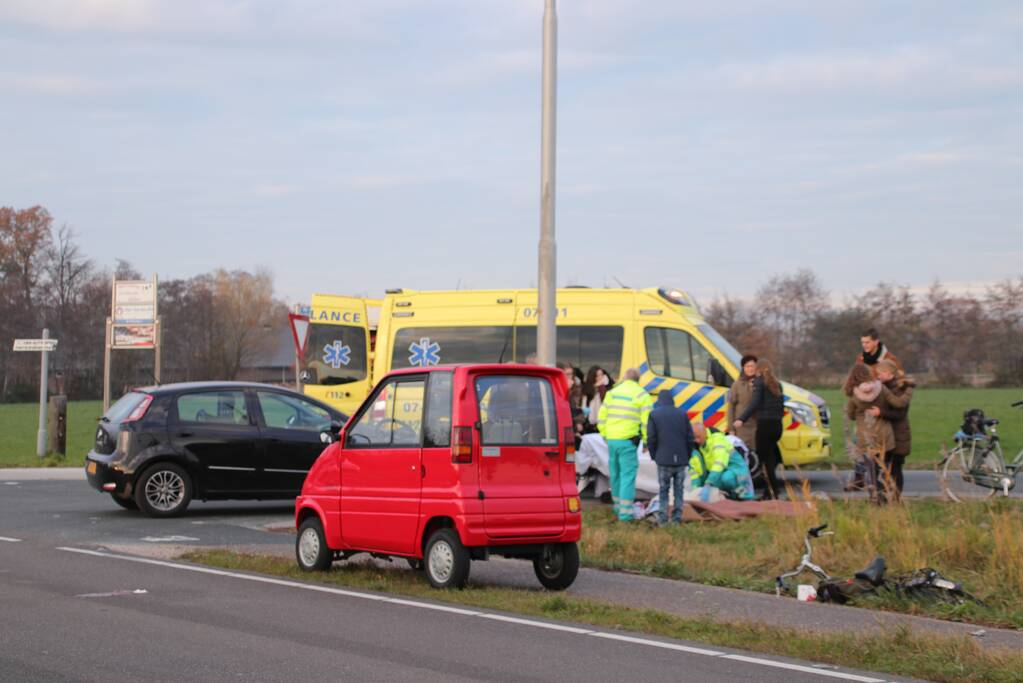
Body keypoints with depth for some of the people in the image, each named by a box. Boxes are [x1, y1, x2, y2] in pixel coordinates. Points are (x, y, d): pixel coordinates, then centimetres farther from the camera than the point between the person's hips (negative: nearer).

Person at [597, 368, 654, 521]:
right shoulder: (642, 395, -4)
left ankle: (618, 506, 31)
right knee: (628, 474, -3)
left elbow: (601, 417, 11)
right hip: (628, 441, -5)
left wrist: (605, 436, 21)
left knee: (615, 473, 18)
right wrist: (646, 441, 1)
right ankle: (625, 511, -8)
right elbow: (646, 421, -9)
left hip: (611, 440, 5)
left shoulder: (612, 393, 10)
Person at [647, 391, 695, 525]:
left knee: (664, 489, 6)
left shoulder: (654, 414, -1)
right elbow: (690, 438, 3)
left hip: (664, 460, -2)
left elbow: (651, 438, -4)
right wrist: (686, 456, 13)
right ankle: (677, 516, 7)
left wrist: (654, 456, 9)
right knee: (678, 488, 10)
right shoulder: (682, 414, 4)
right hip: (681, 459, 2)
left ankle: (663, 517, 2)